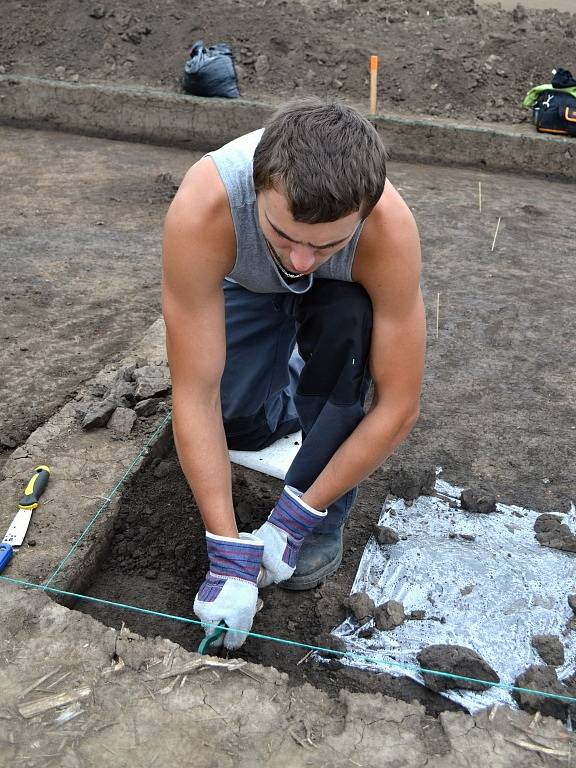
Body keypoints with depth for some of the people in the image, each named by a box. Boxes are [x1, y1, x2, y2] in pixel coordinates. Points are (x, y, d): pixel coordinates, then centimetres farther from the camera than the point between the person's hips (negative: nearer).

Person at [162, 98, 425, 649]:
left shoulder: (391, 230, -40)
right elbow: (194, 395, -38)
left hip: (343, 294, 0)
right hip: (250, 288, 1)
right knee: (234, 421, -21)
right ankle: (296, 397, 16)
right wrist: (227, 552, -37)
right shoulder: (200, 210, -41)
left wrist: (296, 517, -29)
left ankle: (325, 520, -14)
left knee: (346, 321, -34)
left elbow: (399, 407, -32)